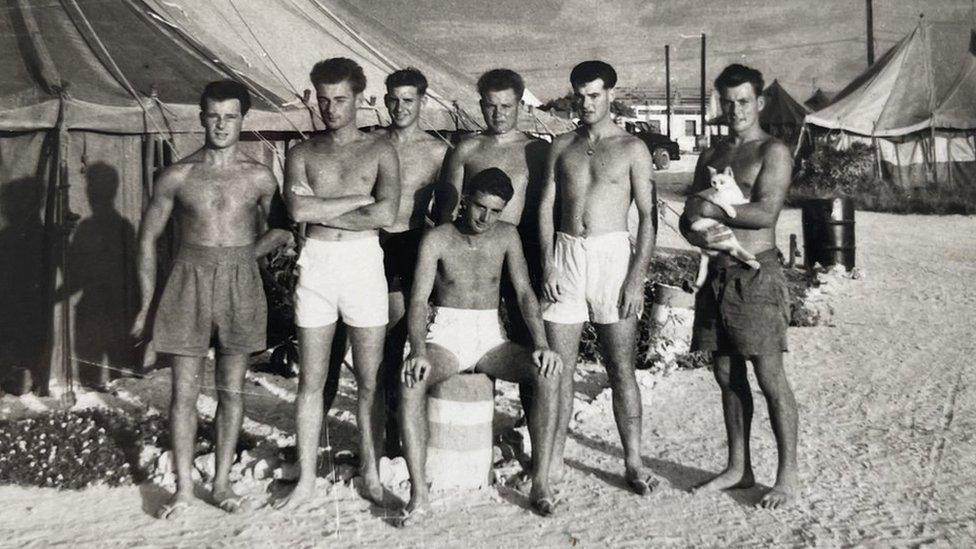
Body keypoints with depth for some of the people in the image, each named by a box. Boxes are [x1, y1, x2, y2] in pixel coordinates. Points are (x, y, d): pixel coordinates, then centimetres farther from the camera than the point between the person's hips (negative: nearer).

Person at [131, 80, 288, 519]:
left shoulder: (259, 177, 1)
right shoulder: (178, 176, 0)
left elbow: (281, 230, 15)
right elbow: (148, 237, 5)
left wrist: (240, 256, 8)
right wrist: (146, 304, 3)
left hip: (240, 285, 1)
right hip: (189, 283, 0)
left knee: (231, 391, 7)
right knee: (184, 391, 2)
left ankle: (222, 483, 20)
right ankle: (184, 488, 15)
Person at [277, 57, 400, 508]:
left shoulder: (379, 151, 5)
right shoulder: (302, 154, 10)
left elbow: (386, 214, -11)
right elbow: (297, 210, -9)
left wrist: (319, 209, -8)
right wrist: (358, 199, -7)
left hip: (364, 263, -1)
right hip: (315, 265, 2)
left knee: (370, 379, 5)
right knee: (311, 380, 6)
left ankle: (371, 473, 20)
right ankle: (306, 480, 17)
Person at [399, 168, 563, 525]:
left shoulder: (506, 235, 3)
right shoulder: (437, 240, -5)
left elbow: (524, 292, -2)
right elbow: (419, 301, -13)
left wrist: (541, 343, -19)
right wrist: (418, 350, -32)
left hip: (490, 338, 2)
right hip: (446, 336, -2)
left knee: (549, 373, -26)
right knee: (410, 379, -35)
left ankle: (540, 484, -22)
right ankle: (418, 494, -33)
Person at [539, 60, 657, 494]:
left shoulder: (632, 149, 3)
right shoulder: (562, 147, 13)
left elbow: (647, 217, -1)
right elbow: (546, 207, 10)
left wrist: (637, 277, -10)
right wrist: (548, 262, -4)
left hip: (612, 255, -3)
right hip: (565, 257, 3)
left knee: (621, 368, 0)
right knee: (558, 364, 4)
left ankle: (633, 462, 9)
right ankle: (554, 459, 14)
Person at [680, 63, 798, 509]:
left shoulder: (773, 152, -3)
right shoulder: (710, 157, 17)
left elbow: (766, 212, -18)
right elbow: (687, 220, 12)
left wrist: (710, 210, -11)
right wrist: (702, 235, -10)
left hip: (756, 275, -6)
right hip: (717, 273, 7)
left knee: (770, 376, -3)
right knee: (727, 376, 11)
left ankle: (788, 476, 8)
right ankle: (738, 468, 23)